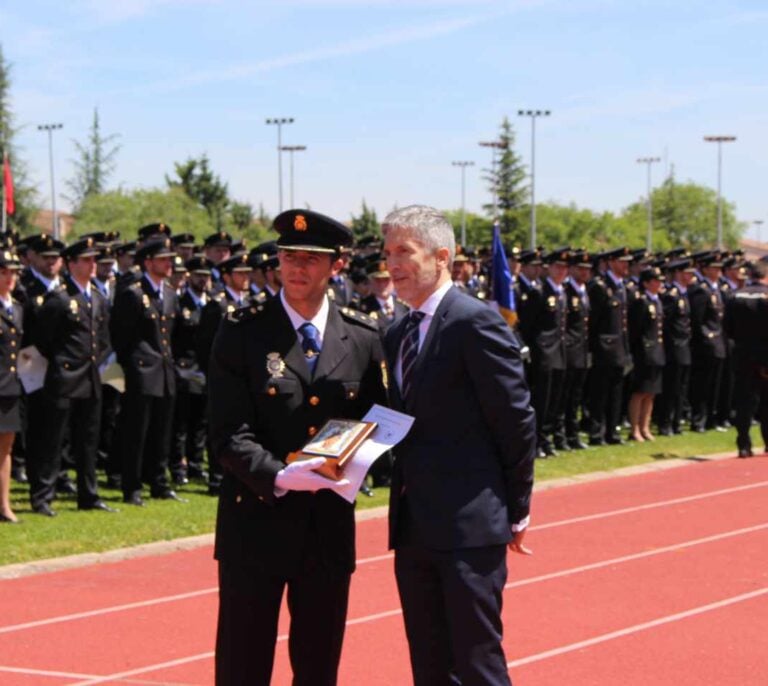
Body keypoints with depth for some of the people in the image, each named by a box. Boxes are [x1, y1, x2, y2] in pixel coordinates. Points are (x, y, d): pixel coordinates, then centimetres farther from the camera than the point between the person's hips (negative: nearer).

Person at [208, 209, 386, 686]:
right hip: (257, 520, -3)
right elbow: (229, 433, -10)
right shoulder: (242, 333, -5)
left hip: (331, 526, 3)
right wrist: (278, 476, -26)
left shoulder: (363, 338, 4)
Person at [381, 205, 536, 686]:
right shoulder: (398, 336, 15)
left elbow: (516, 420, -10)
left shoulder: (475, 322, -11)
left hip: (470, 525, -8)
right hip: (415, 528, 8)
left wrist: (515, 509, -5)